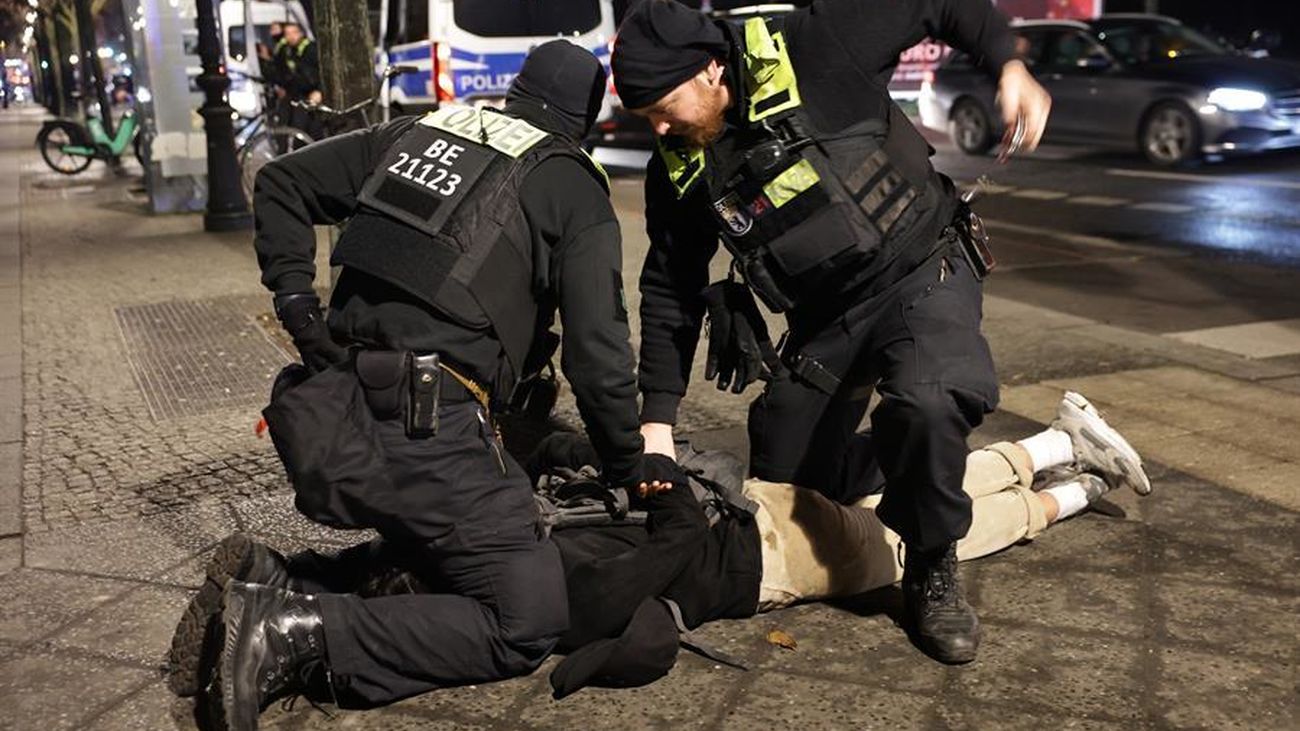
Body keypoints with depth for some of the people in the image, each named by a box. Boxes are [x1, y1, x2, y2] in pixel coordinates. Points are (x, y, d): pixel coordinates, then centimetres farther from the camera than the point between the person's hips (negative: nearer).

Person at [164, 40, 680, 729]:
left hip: (330, 415, 7)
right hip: (430, 430, -7)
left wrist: (294, 297, 17)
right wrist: (629, 466, 13)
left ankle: (266, 585, 6)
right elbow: (596, 350, 0)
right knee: (527, 619, -3)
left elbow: (282, 180, 22)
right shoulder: (574, 190, 5)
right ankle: (299, 634, -14)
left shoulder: (417, 131, 20)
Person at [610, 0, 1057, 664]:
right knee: (781, 488, 11)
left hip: (923, 272, -5)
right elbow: (670, 293, 3)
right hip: (823, 319, 6)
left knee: (925, 405, -36)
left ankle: (933, 578, -8)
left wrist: (1008, 66, -19)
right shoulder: (678, 172, -5)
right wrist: (658, 418, -1)